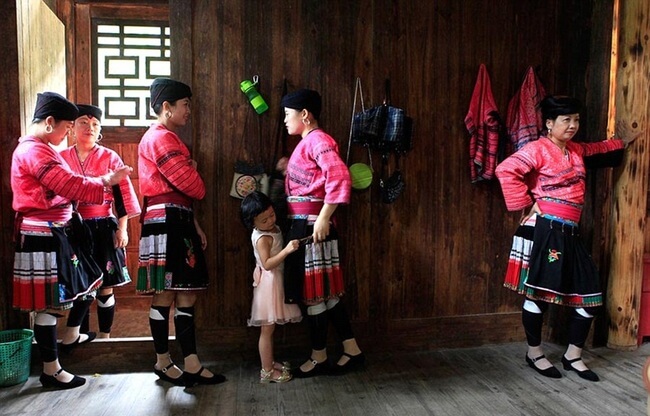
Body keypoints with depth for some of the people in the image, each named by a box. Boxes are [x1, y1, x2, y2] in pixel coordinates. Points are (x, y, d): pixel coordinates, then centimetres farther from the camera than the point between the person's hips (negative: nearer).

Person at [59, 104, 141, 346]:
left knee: (104, 286, 3)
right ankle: (81, 335, 20)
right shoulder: (62, 158, 6)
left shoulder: (110, 158, 2)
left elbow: (123, 194, -1)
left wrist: (122, 228, -6)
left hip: (103, 228, -1)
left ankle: (104, 339, 15)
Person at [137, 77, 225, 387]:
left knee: (186, 294, 8)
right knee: (165, 295, -2)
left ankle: (192, 366, 13)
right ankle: (163, 363, 10)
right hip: (166, 223, -10)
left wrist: (195, 225, 16)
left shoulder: (168, 138, 23)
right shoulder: (160, 138, -10)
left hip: (178, 222, 10)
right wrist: (194, 171, 8)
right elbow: (192, 185, -16)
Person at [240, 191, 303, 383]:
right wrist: (287, 250, -34)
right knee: (267, 329, 0)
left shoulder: (273, 228, 6)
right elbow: (267, 264, -29)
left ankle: (270, 363, 30)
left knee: (269, 328, 18)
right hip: (269, 283, -9)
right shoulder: (262, 238, -20)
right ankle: (267, 371, 9)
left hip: (276, 281, 9)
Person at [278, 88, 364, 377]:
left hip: (312, 226, -10)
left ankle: (319, 358, 15)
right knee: (324, 292, 12)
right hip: (302, 225, 10)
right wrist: (289, 169, 17)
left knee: (312, 293, 1)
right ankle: (352, 351, 20)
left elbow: (339, 177, -27)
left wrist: (323, 218, -26)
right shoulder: (307, 142, 18)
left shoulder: (317, 140, -12)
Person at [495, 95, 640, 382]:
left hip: (570, 234, 8)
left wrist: (624, 142, 35)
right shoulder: (538, 148, -8)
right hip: (544, 231, -8)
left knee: (589, 294, 7)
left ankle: (573, 356, 21)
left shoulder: (576, 150, 18)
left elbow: (598, 150, 42)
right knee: (539, 292, -3)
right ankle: (534, 353, 15)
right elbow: (506, 170, -21)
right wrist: (525, 205, -17)